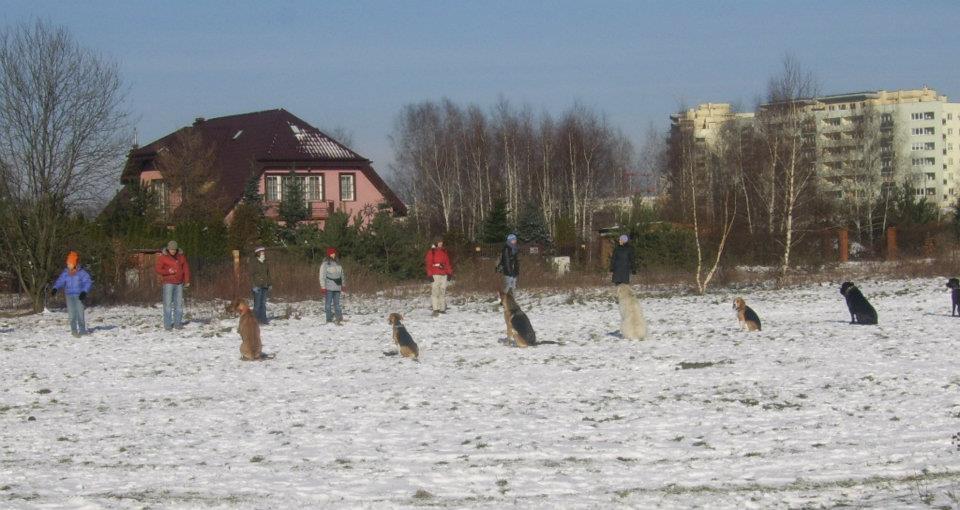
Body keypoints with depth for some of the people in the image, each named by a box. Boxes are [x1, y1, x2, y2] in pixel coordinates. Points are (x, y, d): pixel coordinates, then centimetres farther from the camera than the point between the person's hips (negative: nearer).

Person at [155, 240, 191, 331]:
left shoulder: (181, 256, 7)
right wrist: (168, 271, -20)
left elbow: (186, 268, 12)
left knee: (179, 303, 4)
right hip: (168, 283, -4)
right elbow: (158, 269, -4)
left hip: (179, 283, 4)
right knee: (168, 303, -6)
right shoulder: (163, 257, -3)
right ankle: (167, 324, -4)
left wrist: (187, 281, 6)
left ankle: (178, 323, 9)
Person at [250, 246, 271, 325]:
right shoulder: (253, 263, -6)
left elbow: (268, 274, 22)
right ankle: (256, 320, -3)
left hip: (264, 286, 6)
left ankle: (263, 319, 14)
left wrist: (270, 284, 17)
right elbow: (251, 275, -9)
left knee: (263, 303, 9)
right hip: (257, 286, -6)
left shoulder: (265, 263, 14)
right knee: (257, 304, -7)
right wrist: (254, 285, -16)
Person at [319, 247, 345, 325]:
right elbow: (322, 276, -7)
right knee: (328, 303, -3)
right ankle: (329, 320, -1)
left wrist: (342, 285, 21)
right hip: (329, 287, -5)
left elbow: (341, 275, 22)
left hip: (337, 287, 5)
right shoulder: (325, 264, -4)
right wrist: (323, 287, -12)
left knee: (336, 303, 4)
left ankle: (339, 319, -1)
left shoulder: (338, 264, 13)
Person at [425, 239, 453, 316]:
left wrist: (450, 271, 10)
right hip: (435, 274, -6)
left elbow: (447, 262, 18)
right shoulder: (431, 252, 1)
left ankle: (442, 308, 12)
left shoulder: (444, 251, 16)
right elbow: (429, 263, -3)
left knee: (443, 291, 7)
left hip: (444, 273, 6)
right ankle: (435, 309, -13)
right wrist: (430, 273, -11)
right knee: (435, 291, -10)